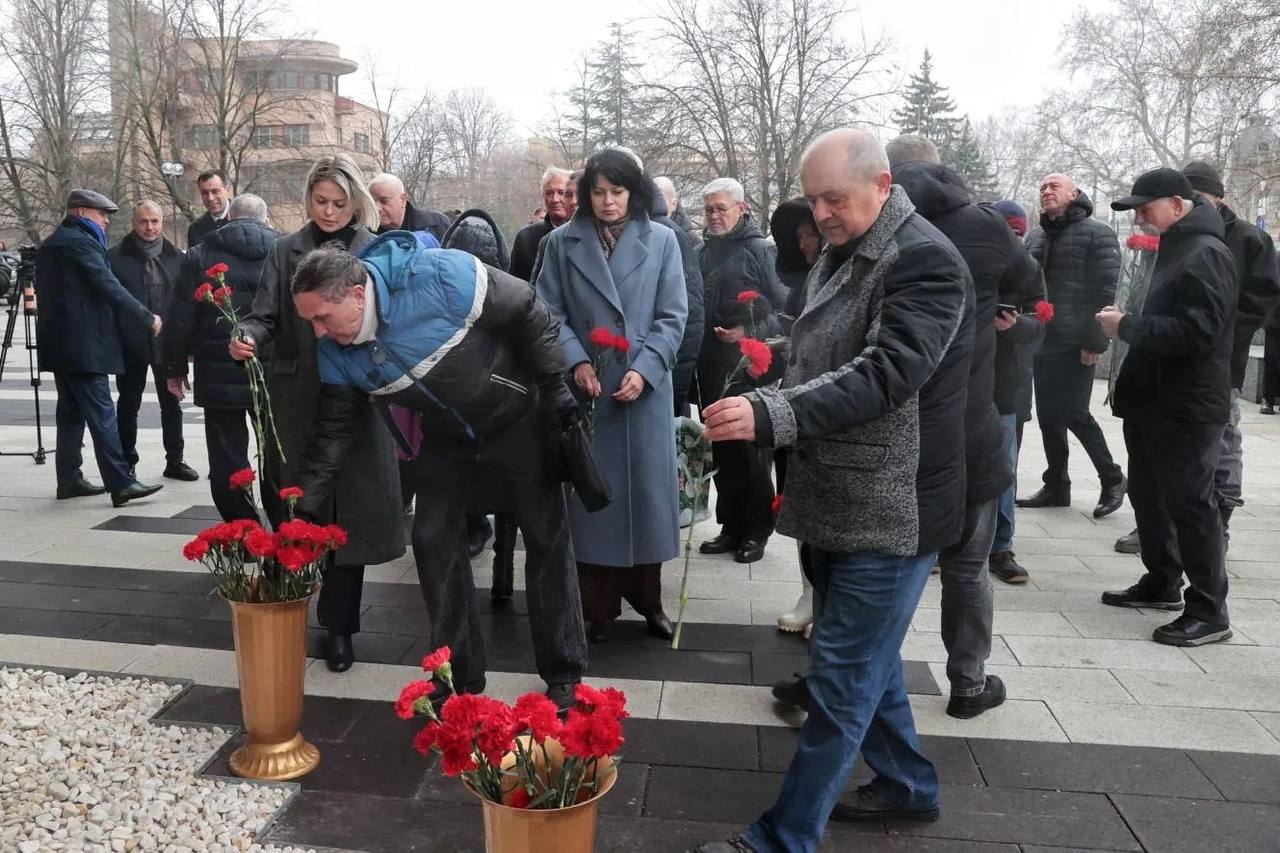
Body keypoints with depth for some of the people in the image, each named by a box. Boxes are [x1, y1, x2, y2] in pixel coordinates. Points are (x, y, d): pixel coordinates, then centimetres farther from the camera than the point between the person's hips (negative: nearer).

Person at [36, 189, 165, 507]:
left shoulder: (50, 244, 19)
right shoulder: (79, 242, -12)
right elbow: (109, 287, -18)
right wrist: (147, 318, -13)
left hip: (60, 343, 10)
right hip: (83, 345, -10)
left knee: (71, 413, 13)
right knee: (101, 414, -11)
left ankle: (69, 480, 17)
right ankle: (120, 483, -13)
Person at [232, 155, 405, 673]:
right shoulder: (286, 252, 8)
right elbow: (265, 316, 1)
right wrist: (246, 337, -22)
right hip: (295, 400, 1)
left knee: (348, 511, 2)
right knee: (292, 507, 6)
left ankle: (338, 627, 13)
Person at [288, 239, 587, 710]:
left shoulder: (441, 277, -33)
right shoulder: (337, 353, -14)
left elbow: (531, 315, -22)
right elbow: (333, 432, -5)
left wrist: (554, 390, -17)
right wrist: (302, 510, -11)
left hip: (519, 421, -5)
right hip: (446, 438, 5)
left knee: (548, 539, 1)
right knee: (432, 539, 1)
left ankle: (563, 676, 14)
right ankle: (459, 673, 17)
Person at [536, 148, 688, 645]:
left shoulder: (661, 241, 3)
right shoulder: (562, 242, 4)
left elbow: (672, 316, 0)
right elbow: (550, 312, 2)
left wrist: (645, 369, -12)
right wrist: (576, 361, -13)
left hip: (645, 387, 0)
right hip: (585, 387, 0)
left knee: (646, 489, 6)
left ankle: (648, 600, 21)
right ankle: (598, 607, 15)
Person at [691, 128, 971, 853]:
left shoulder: (926, 261, -16)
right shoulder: (841, 257, 12)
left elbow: (884, 375, -28)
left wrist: (770, 415, -37)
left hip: (890, 511, -9)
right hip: (838, 499, 9)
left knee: (842, 679, -2)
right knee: (868, 657, 21)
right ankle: (908, 785, 39)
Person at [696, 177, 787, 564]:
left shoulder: (759, 250, -5)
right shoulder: (701, 252, 11)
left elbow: (785, 307, -7)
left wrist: (751, 333, -17)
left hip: (749, 368, -5)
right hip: (710, 369, 6)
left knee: (752, 453, 3)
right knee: (721, 452, 12)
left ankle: (756, 532, 15)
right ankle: (731, 527, 23)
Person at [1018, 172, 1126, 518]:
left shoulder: (1097, 234, -4)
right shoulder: (1035, 238, 16)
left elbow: (1104, 292, -11)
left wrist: (1095, 342, -17)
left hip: (1075, 344, -6)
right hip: (1041, 342, 6)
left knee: (1074, 414, -6)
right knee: (1048, 417, 9)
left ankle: (1112, 479, 14)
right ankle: (1057, 486, 19)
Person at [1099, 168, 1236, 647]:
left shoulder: (1206, 253, -15)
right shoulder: (1175, 249, 17)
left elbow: (1195, 332, -25)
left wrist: (1127, 328, -18)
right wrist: (1128, 324, 6)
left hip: (1186, 409, -10)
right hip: (1155, 401, 10)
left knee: (1190, 505, -5)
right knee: (1149, 496, 17)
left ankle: (1209, 612, 4)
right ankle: (1162, 582, 32)